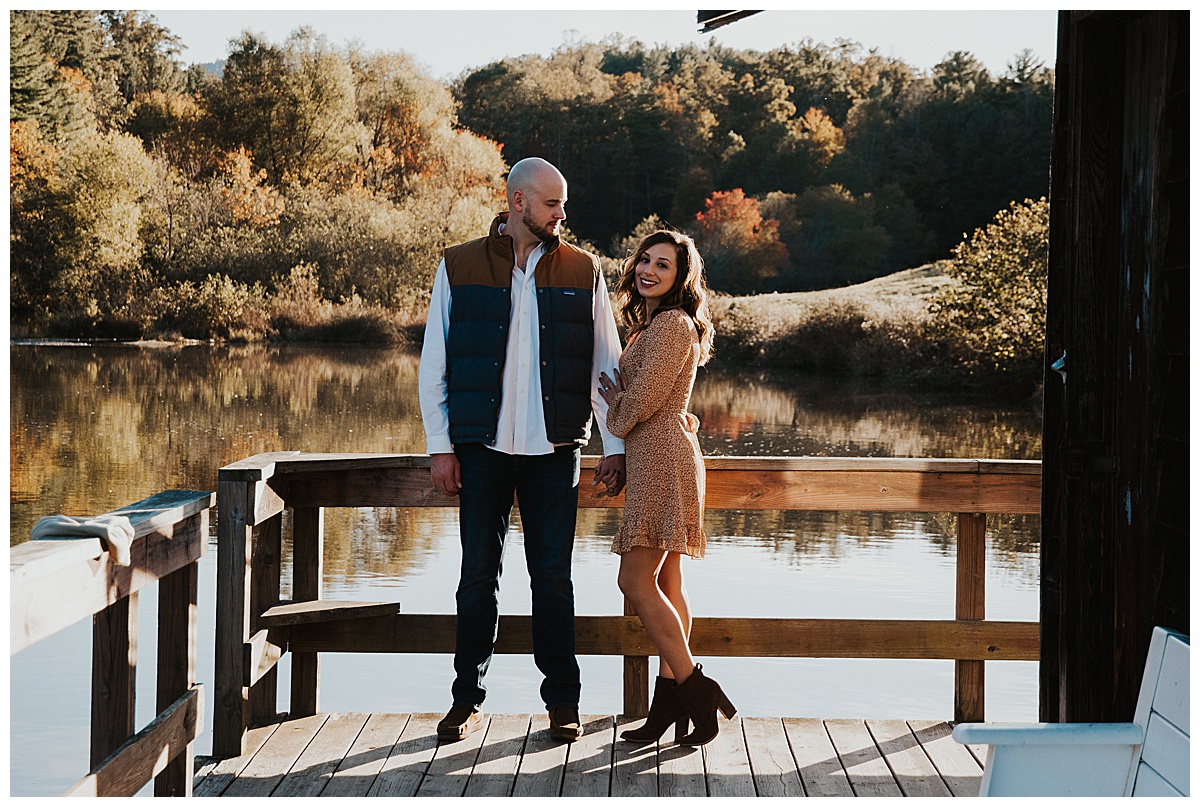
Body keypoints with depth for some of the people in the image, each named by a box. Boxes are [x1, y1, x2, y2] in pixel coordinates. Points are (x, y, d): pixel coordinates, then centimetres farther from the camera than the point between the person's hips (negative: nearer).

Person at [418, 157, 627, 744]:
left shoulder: (581, 271, 6)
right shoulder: (459, 268, 3)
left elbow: (606, 364, 8)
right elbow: (434, 363, 4)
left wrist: (615, 446, 2)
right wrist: (440, 447, -2)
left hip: (553, 451, 1)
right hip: (483, 447, 0)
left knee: (553, 576, 3)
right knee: (478, 574, 4)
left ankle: (562, 701, 12)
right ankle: (467, 700, 15)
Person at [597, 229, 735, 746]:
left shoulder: (674, 325, -12)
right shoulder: (652, 323, 20)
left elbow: (639, 402, -16)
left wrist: (616, 414, 4)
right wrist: (619, 398, 5)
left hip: (662, 458, -11)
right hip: (658, 457, 11)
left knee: (636, 581, -12)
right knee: (664, 583, 8)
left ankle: (696, 689, -10)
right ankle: (672, 700, 9)